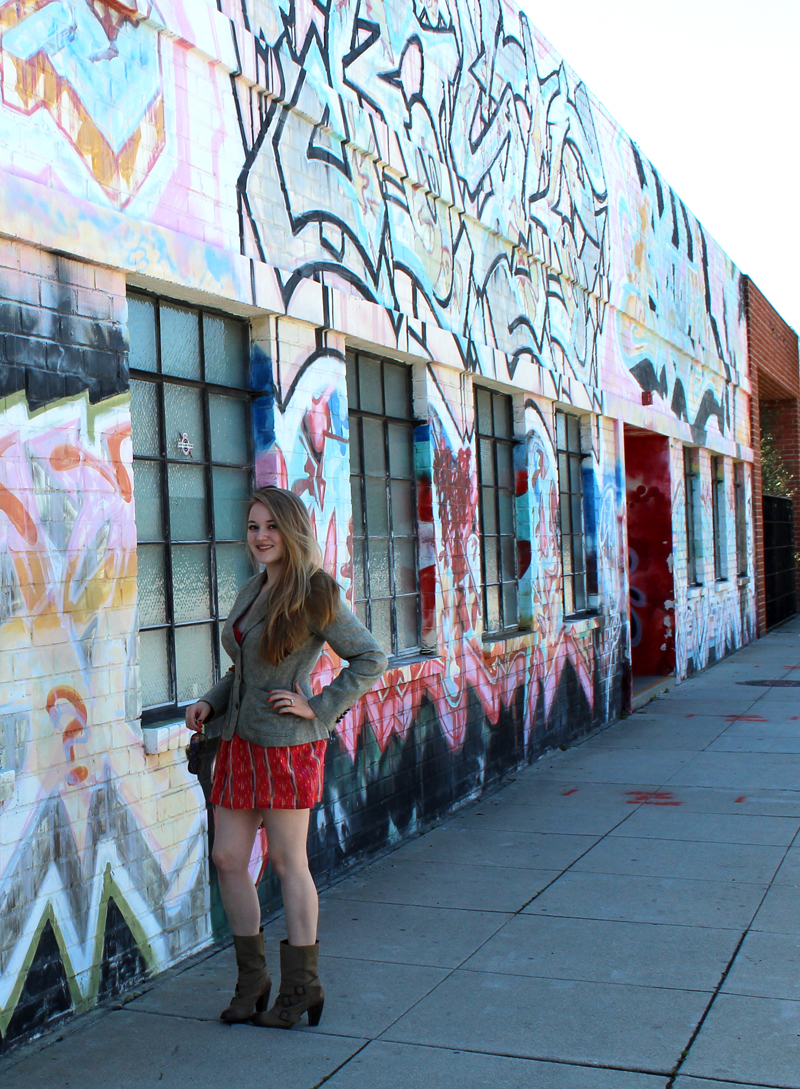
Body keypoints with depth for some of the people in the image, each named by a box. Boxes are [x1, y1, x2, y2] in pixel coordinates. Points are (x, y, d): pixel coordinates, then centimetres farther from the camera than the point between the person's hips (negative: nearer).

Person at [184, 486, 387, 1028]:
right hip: (241, 741, 7)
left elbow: (370, 658, -9)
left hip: (288, 744, -7)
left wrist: (319, 707, -13)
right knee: (228, 858, 8)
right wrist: (211, 702, 6)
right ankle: (253, 979, 23)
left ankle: (302, 986, 19)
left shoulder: (315, 594, -12)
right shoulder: (253, 590, 11)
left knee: (288, 862, 3)